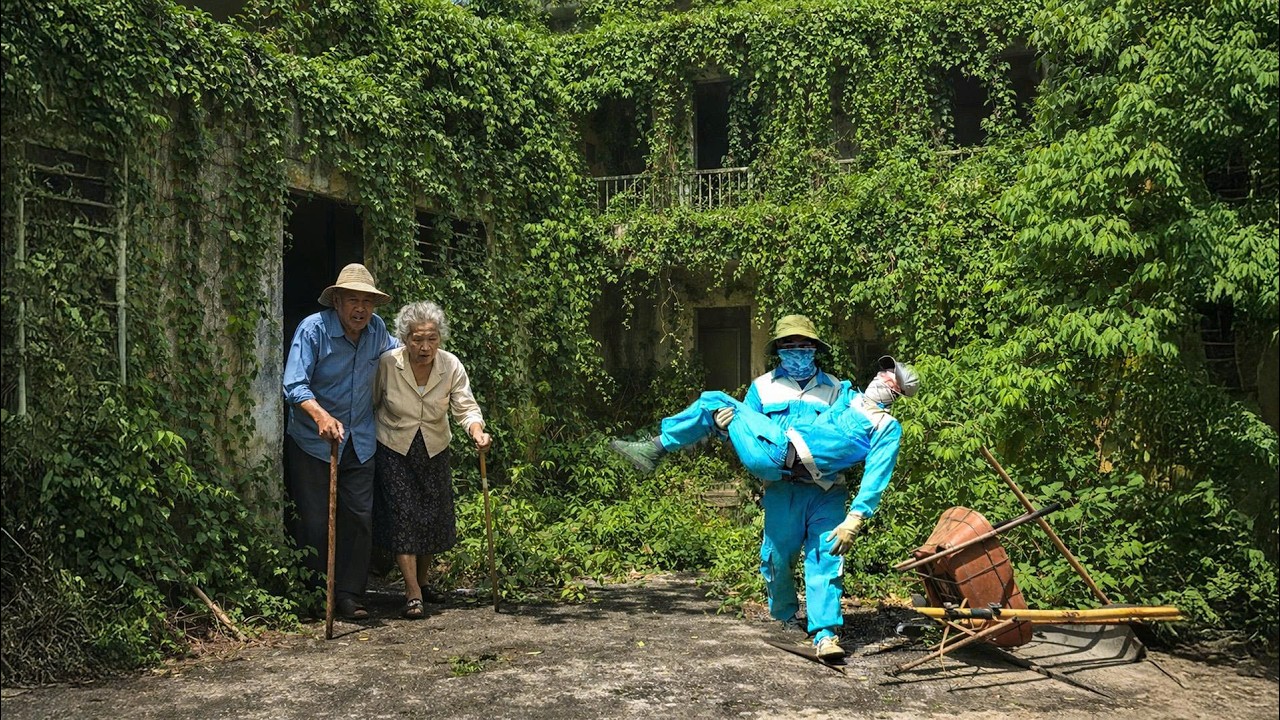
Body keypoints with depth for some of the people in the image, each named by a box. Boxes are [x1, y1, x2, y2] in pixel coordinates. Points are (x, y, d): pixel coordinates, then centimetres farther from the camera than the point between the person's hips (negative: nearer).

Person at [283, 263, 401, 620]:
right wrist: (321, 416, -39)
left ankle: (349, 594, 13)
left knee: (360, 517, 2)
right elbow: (294, 385, -24)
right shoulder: (313, 329, -14)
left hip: (360, 441, 5)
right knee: (314, 520, 0)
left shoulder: (377, 329, 2)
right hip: (313, 442, -4)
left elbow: (395, 349, 29)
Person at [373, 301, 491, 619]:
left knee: (434, 517, 8)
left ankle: (423, 581, 31)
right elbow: (370, 404, -4)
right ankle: (413, 593, -7)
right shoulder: (387, 364, -16)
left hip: (434, 450, 3)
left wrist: (477, 431, -34)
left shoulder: (451, 366, -12)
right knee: (402, 516, -10)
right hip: (394, 450, -3)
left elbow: (466, 406, -15)